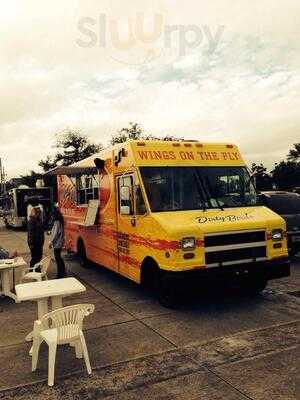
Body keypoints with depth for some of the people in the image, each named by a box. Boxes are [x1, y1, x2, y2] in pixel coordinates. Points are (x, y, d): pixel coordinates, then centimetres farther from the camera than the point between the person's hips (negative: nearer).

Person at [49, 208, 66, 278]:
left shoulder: (57, 222, -18)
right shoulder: (60, 221, 10)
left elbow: (55, 233, -19)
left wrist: (51, 242, -13)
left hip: (57, 243, -10)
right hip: (60, 243, 10)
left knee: (57, 258, -4)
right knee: (59, 257, 18)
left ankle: (60, 274, 0)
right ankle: (63, 272, 27)